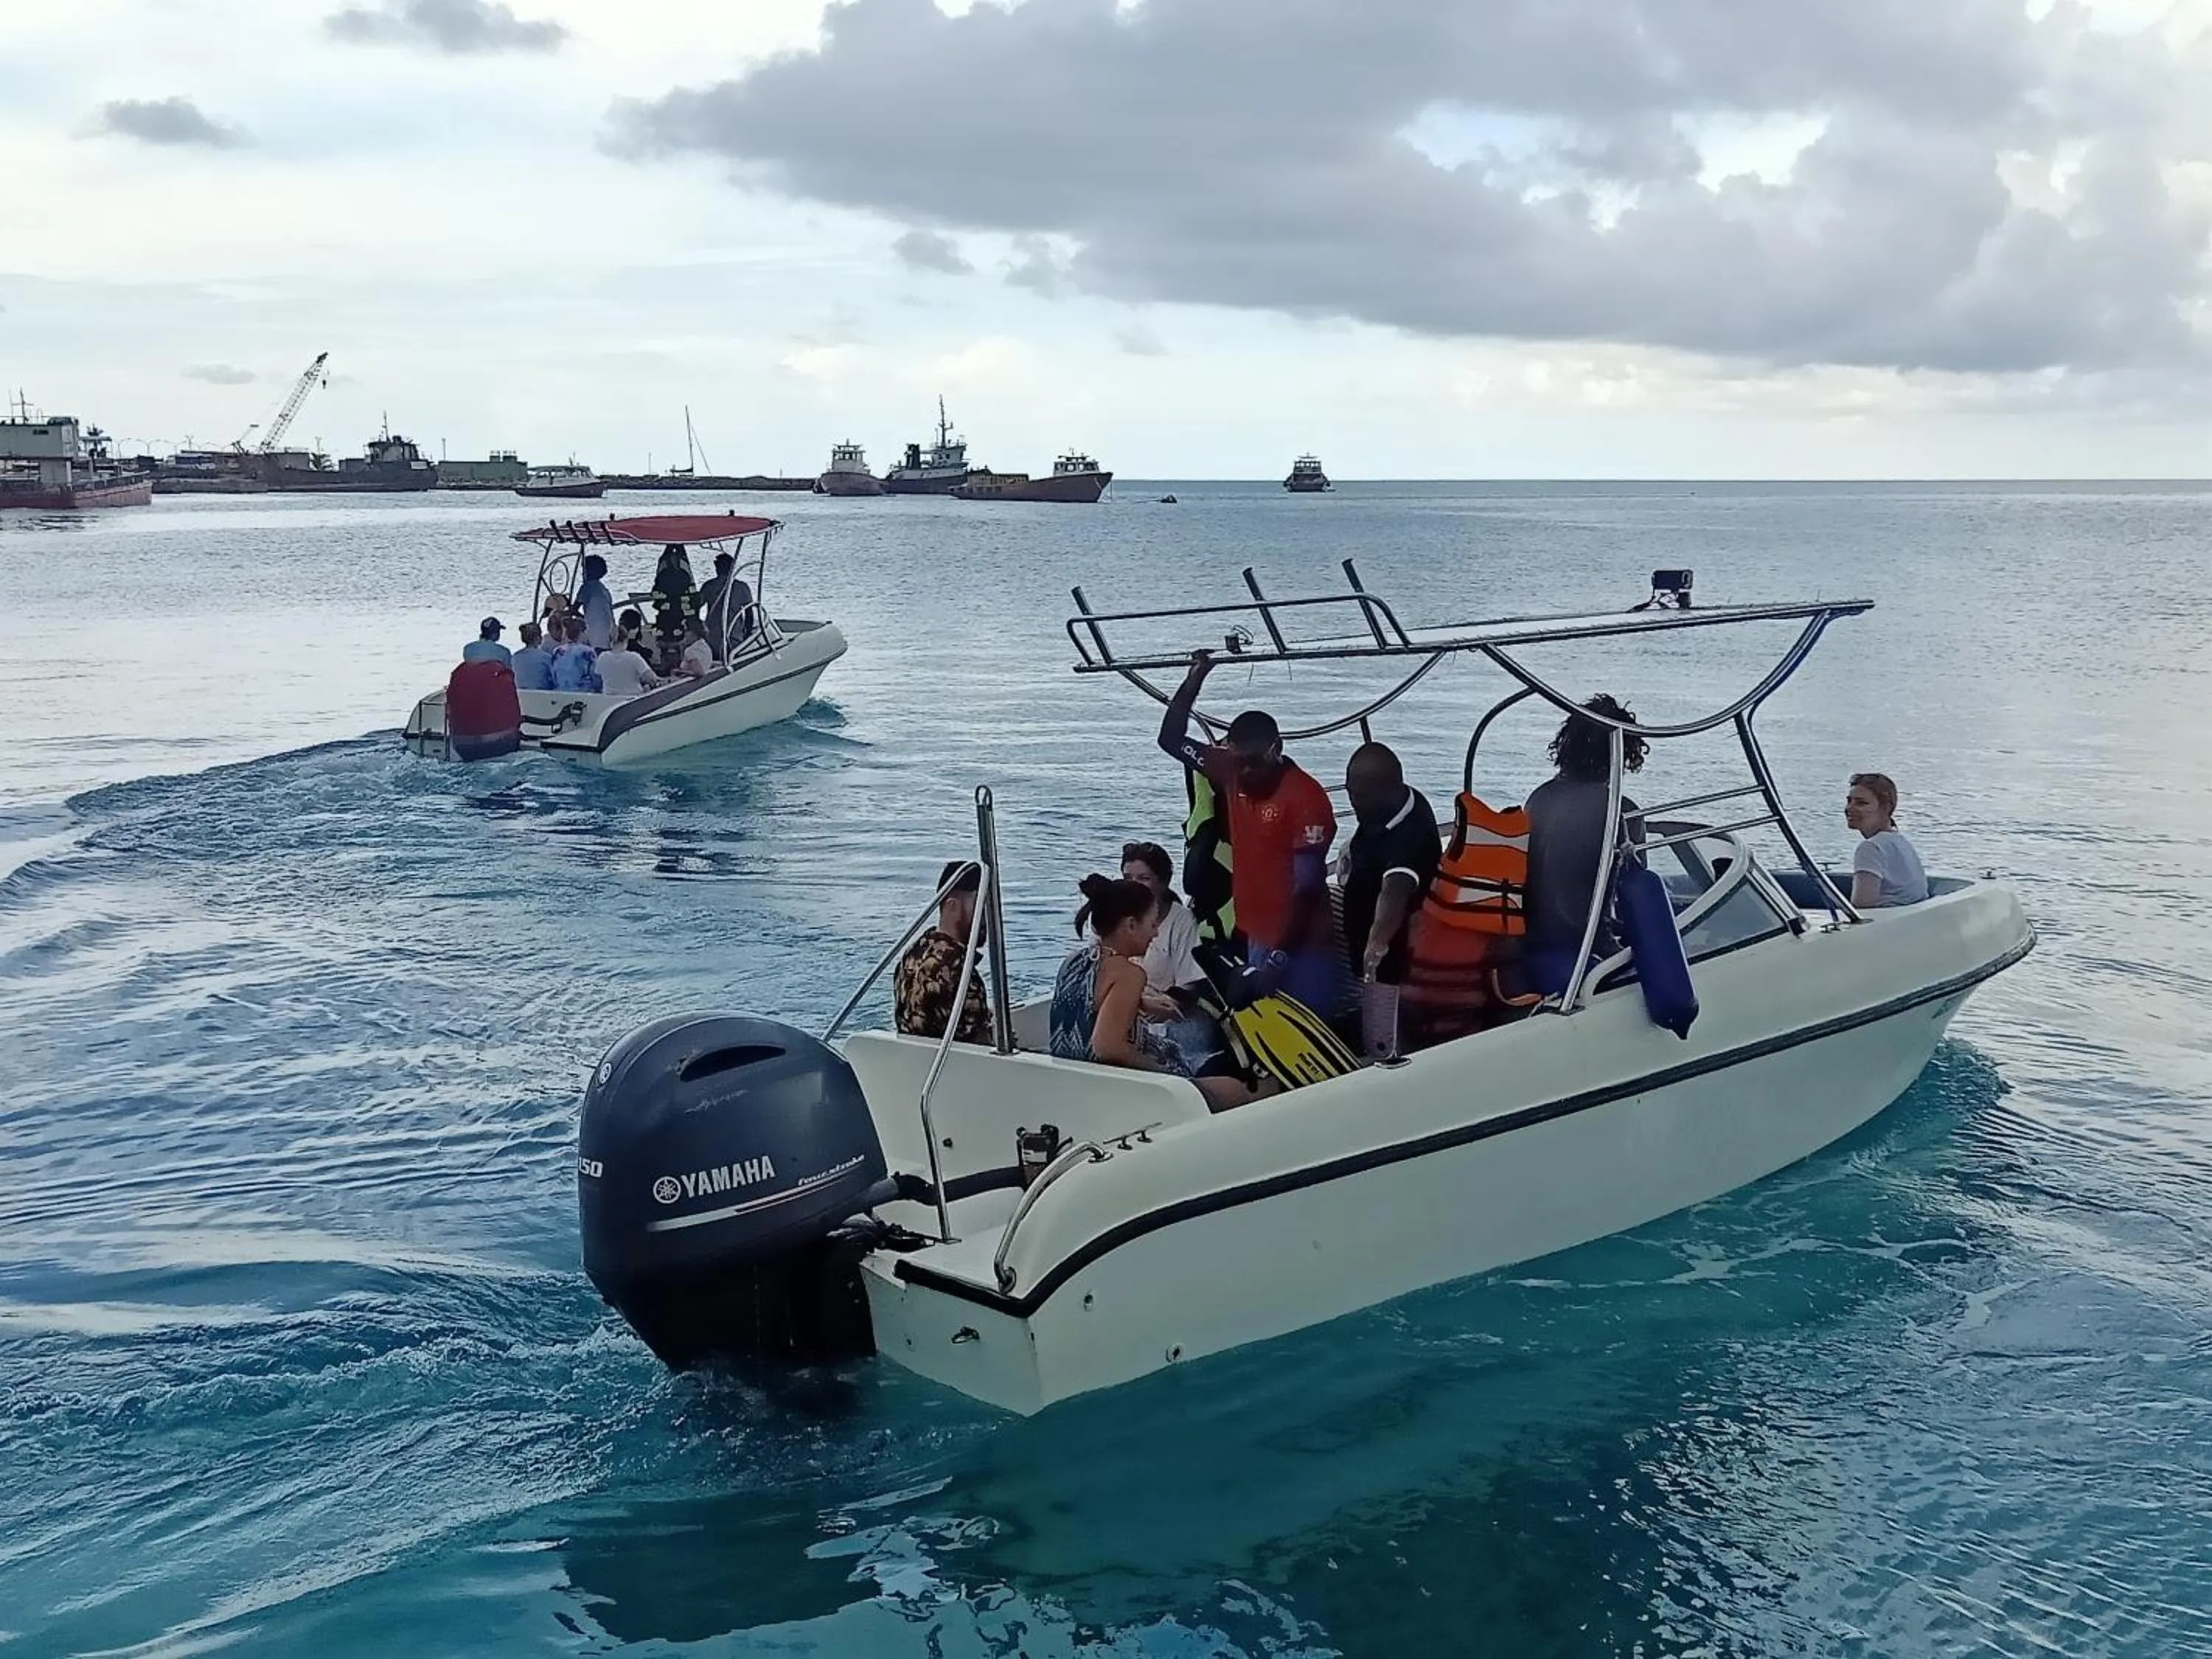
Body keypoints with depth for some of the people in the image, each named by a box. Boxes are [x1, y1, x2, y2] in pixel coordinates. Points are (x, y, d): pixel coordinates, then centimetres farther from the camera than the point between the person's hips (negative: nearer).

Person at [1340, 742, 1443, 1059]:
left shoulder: (1410, 835, -33)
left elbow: (1395, 890, -51)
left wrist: (1379, 938, -68)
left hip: (1389, 957, -10)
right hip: (1369, 952, 10)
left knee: (1381, 1050, -9)